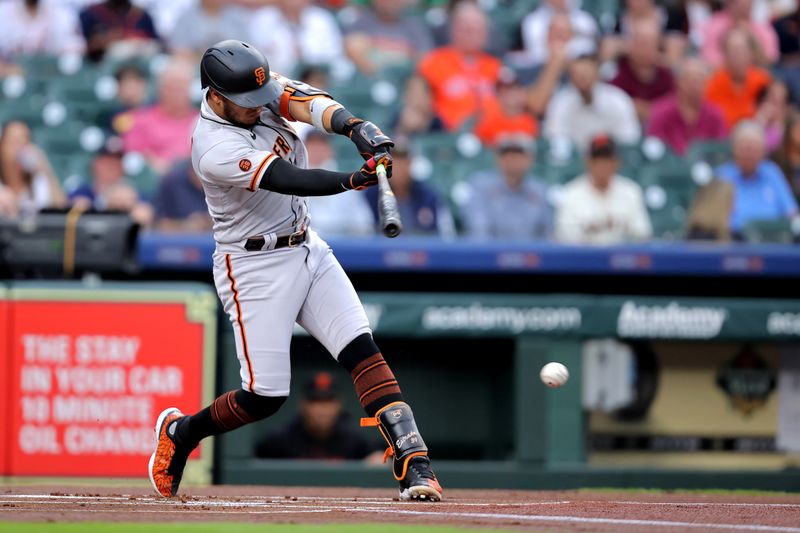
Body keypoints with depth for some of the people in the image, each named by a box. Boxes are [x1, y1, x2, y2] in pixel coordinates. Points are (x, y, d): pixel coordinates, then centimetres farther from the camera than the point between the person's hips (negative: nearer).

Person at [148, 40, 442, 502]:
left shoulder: (260, 92, -4)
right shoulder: (215, 150, -25)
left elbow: (308, 103, -21)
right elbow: (288, 180, -35)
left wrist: (354, 127, -42)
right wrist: (357, 179, -49)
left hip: (309, 251, 7)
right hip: (255, 268, -7)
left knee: (363, 349, -9)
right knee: (266, 396, -5)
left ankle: (413, 463, -15)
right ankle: (181, 433, 22)